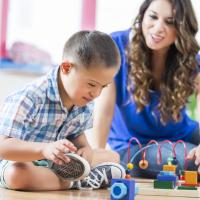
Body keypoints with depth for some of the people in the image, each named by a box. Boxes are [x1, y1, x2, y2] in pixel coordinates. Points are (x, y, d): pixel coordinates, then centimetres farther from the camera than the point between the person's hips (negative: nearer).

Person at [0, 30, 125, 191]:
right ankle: (73, 182, -25)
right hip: (19, 160, -7)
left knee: (112, 157, 6)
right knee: (17, 175, -42)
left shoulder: (86, 102, -9)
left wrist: (85, 148, -16)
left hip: (58, 161, 7)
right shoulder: (30, 99, -32)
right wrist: (45, 149, -52)